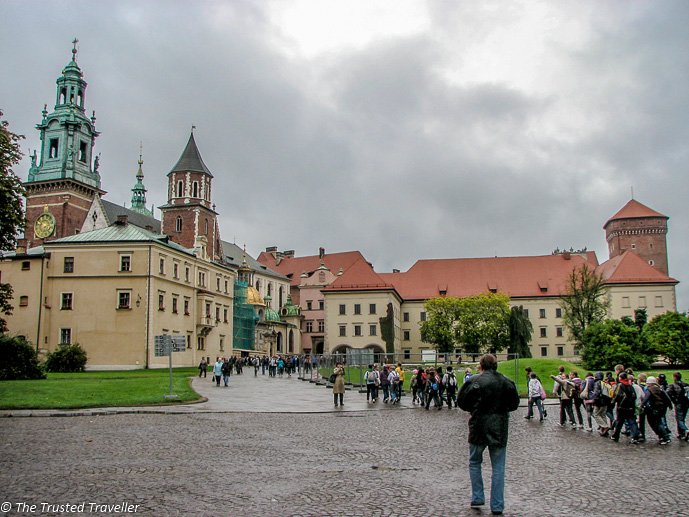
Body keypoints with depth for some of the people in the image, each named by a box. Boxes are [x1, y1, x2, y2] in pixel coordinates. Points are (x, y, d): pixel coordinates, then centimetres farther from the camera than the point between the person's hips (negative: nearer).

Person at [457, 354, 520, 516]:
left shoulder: (474, 380, -7)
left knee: (474, 463, 18)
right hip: (500, 429, 2)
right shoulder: (506, 382, 0)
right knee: (498, 468, 8)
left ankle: (478, 497, 19)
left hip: (478, 427, -2)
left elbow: (461, 402, -3)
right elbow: (514, 404, 9)